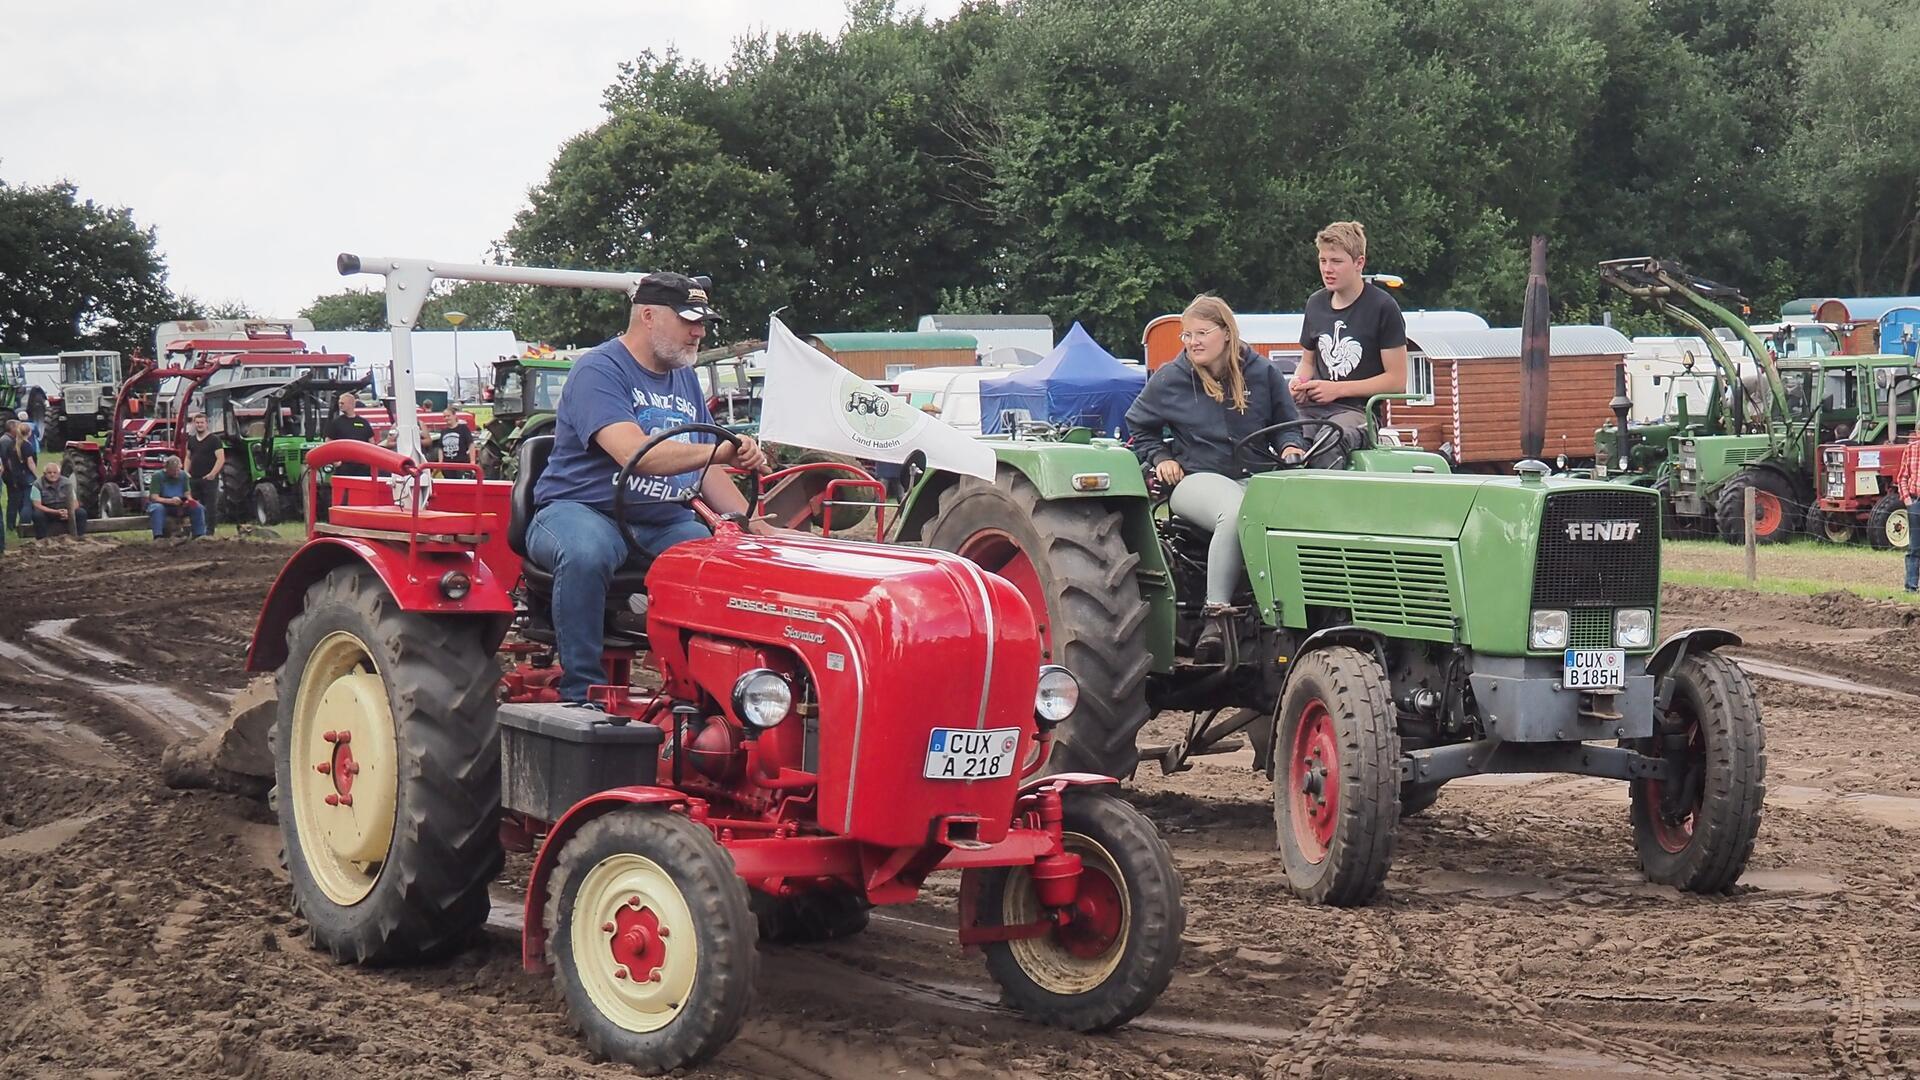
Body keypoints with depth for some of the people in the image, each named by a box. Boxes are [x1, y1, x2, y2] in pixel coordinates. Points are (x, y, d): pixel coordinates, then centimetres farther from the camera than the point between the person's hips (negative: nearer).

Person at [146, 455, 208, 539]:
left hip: (179, 506, 4)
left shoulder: (183, 475, 1)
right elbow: (154, 497, -21)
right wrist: (170, 501, -39)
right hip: (162, 504, -4)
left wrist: (189, 500, -25)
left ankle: (200, 535, -18)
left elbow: (187, 494, 1)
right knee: (157, 508, -38)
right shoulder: (158, 476, -13)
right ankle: (158, 537, -47)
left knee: (198, 508, -19)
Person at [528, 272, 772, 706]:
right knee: (587, 552, -41)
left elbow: (705, 470, 20)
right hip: (580, 511, -6)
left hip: (665, 525, 6)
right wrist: (719, 452, -36)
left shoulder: (685, 379, 18)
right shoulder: (599, 370, -9)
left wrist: (747, 521, 1)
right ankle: (583, 693, -29)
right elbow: (634, 454, -25)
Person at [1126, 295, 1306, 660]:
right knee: (1236, 512, -40)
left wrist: (1290, 446, 0)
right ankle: (1217, 616, -38)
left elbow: (1287, 423, 21)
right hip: (1197, 477, -2)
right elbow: (1138, 427, 21)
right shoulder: (1169, 380, 8)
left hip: (1256, 476, 2)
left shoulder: (1262, 373, 10)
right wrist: (1161, 457, 5)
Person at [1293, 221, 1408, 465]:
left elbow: (1397, 380, -3)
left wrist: (1338, 389, -9)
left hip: (1357, 410, -5)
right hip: (1313, 407, 5)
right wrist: (1299, 382, 5)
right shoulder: (1316, 304, 17)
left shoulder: (1382, 307, -2)